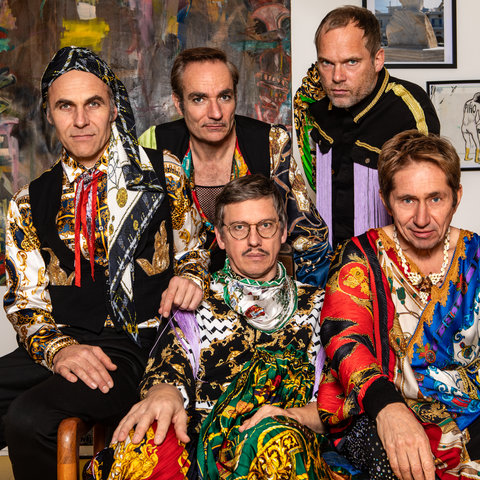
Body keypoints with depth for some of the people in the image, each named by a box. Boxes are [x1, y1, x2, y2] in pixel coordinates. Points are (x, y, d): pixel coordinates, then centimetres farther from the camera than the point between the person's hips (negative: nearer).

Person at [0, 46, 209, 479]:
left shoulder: (161, 175, 8)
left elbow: (194, 252, 16)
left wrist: (190, 277, -9)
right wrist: (58, 348, -12)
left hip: (138, 346, -3)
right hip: (65, 345, 3)